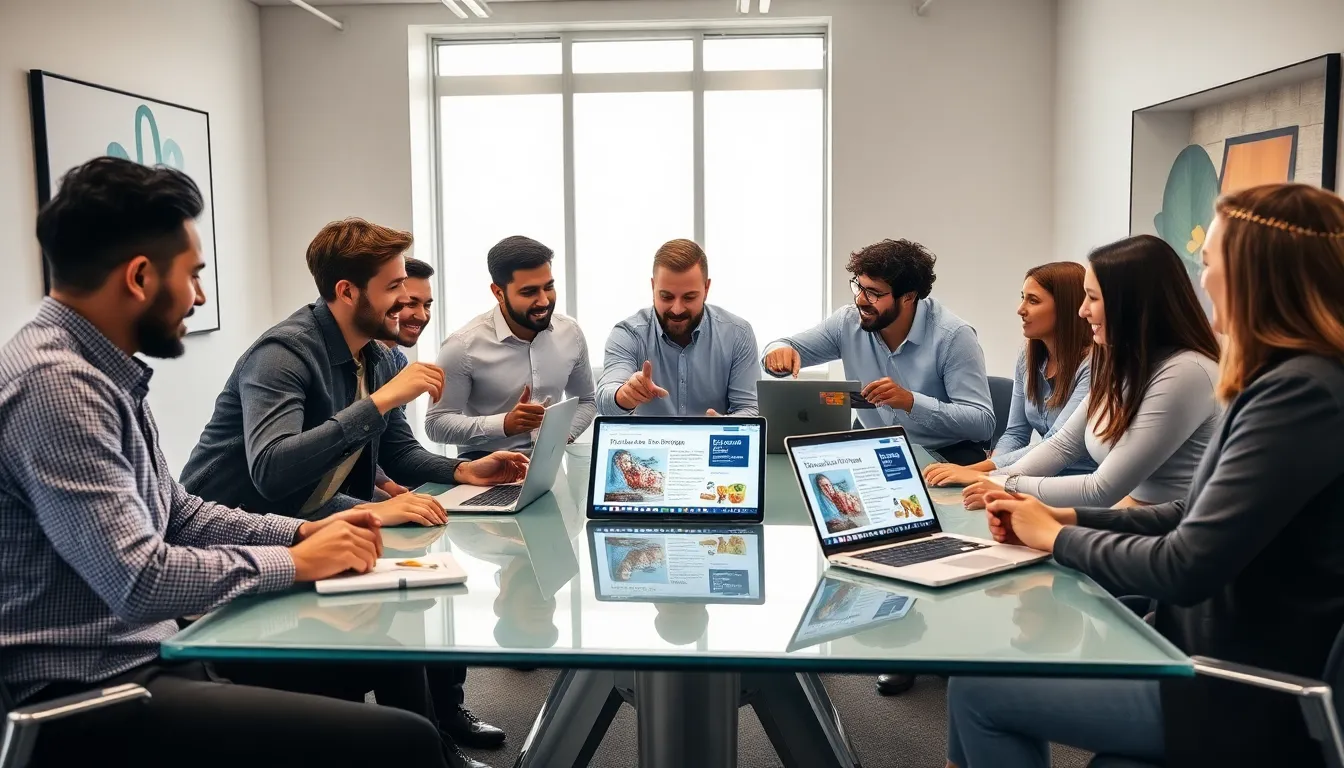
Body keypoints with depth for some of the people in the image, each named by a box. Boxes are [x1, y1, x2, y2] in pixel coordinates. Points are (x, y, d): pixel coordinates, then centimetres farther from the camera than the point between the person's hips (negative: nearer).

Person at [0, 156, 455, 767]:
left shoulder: (101, 371, 10)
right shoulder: (55, 383, -23)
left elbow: (174, 513, 17)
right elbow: (139, 581, -27)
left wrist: (303, 531, 5)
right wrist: (295, 562, -13)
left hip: (143, 656, 11)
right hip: (90, 700, -10)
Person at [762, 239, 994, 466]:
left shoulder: (952, 336, -16)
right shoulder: (848, 322, -3)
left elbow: (984, 423, -20)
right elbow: (785, 347, 8)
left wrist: (911, 401, -32)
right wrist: (780, 351, -18)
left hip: (944, 456, -3)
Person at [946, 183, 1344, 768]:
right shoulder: (1293, 381, 9)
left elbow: (1185, 568, -25)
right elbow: (1195, 517, 13)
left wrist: (1058, 537, -9)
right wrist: (1063, 517, 2)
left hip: (1246, 698, -9)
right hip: (1220, 656, 9)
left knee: (977, 684, -3)